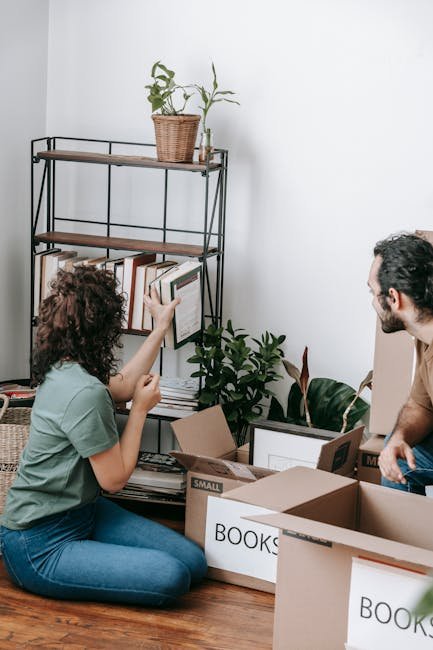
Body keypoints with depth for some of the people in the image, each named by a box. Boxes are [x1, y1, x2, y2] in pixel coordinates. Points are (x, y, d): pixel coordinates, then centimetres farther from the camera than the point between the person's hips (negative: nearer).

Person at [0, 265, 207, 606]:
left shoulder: (64, 371, 4)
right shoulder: (84, 393, -26)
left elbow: (122, 386, 26)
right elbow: (115, 478, -16)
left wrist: (160, 327, 30)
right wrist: (140, 409, -5)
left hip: (85, 512, 9)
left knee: (194, 561, -2)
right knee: (171, 577, -24)